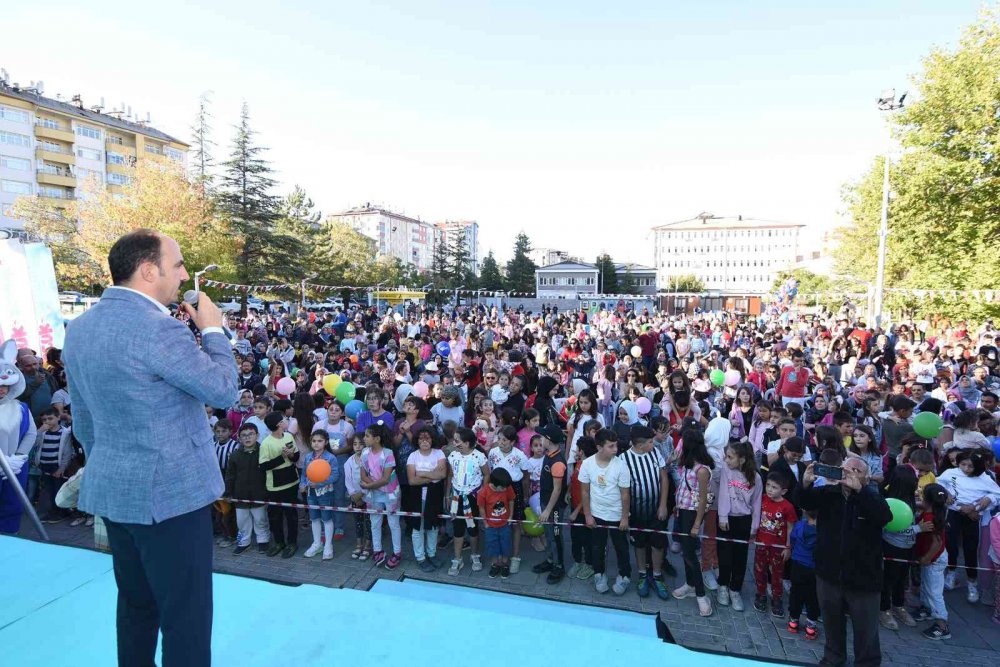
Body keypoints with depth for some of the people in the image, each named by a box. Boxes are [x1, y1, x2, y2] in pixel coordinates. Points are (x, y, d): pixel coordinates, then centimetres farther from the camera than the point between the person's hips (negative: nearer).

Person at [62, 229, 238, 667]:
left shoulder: (78, 328, 6)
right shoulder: (158, 327, -23)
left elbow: (83, 422, 13)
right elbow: (223, 389, -14)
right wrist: (213, 328, -2)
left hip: (111, 490, 9)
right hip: (170, 493, -9)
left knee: (135, 603, 23)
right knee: (186, 616, 5)